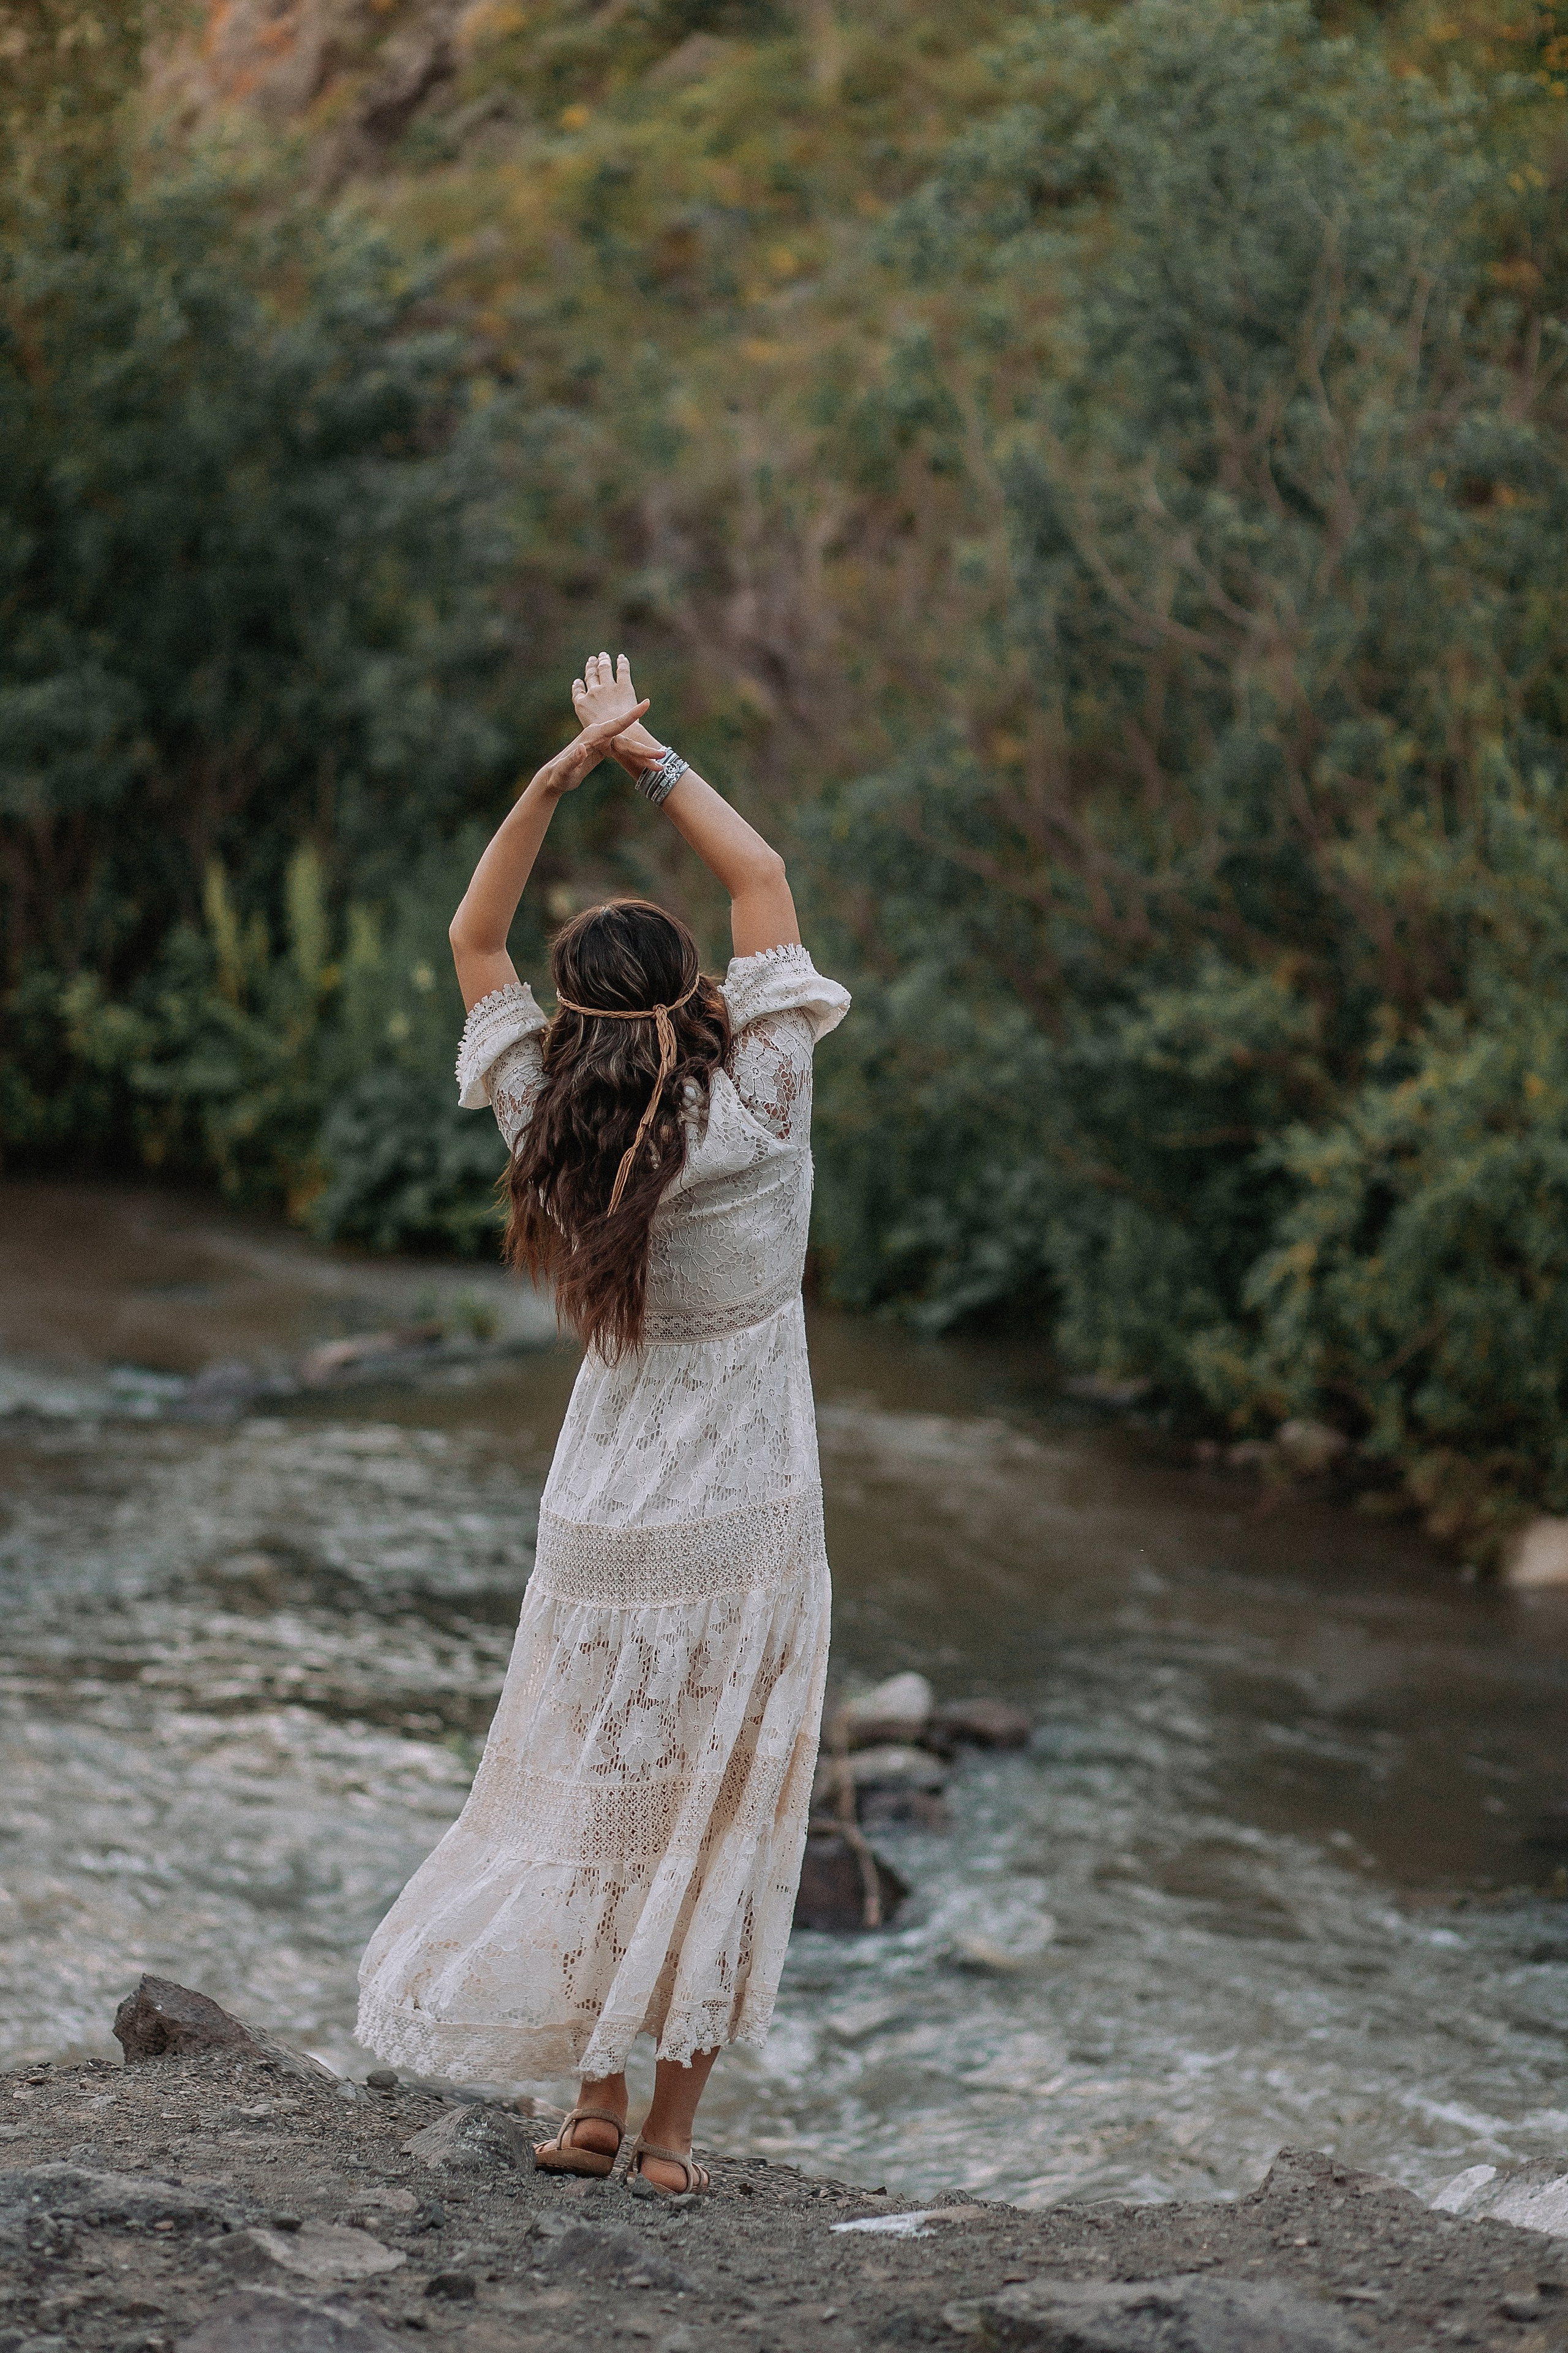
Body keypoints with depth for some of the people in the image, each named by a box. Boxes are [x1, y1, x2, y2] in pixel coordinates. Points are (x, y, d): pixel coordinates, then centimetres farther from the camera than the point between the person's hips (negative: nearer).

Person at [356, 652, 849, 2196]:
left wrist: (568, 766, -8)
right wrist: (648, 760, -4)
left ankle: (597, 2105, 14)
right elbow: (762, 882, -6)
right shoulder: (756, 1121, -16)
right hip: (748, 1529, -2)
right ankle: (670, 2125, 8)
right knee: (719, 1810, 6)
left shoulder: (561, 1139, -10)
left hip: (606, 1530, 2)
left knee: (594, 1798, 13)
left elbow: (473, 938, 0)